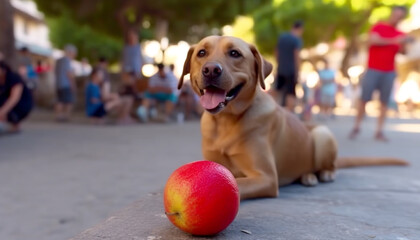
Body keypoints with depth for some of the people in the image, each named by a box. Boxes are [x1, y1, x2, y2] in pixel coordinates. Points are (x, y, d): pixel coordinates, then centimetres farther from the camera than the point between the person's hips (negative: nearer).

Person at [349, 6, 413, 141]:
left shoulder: (400, 35, 13)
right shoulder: (378, 27, 5)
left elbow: (402, 52, 3)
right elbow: (372, 40, -13)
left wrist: (405, 44, -17)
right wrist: (393, 41, -16)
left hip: (389, 73, 3)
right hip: (373, 70, -3)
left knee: (384, 101, -2)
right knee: (364, 99, -4)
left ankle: (379, 131, 0)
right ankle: (356, 127, 6)